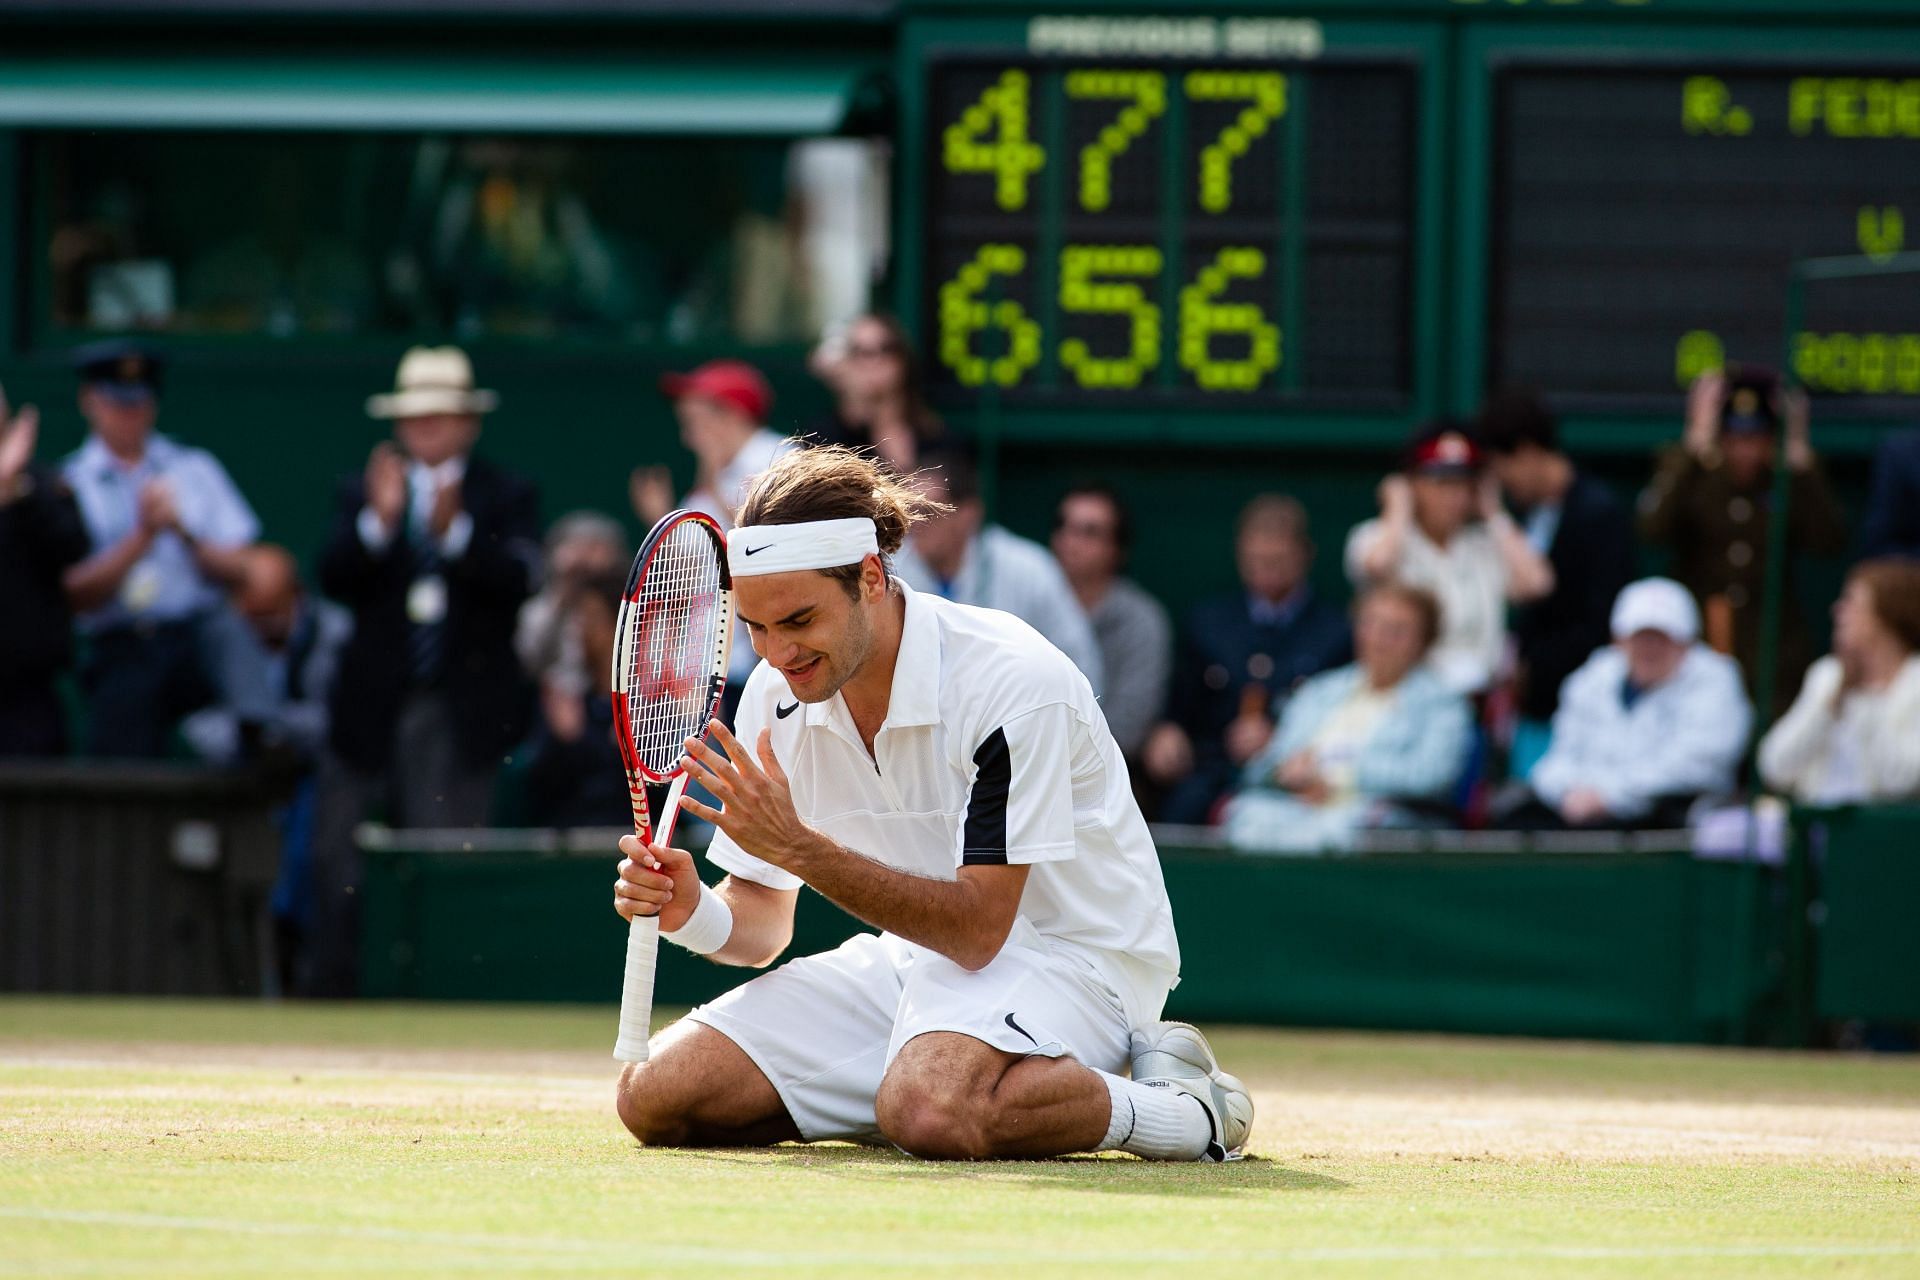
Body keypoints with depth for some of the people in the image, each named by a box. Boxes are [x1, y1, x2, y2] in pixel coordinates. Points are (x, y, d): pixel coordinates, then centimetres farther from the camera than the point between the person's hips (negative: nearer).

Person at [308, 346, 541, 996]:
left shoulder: (506, 496, 5)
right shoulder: (362, 491, 10)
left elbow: (517, 580, -13)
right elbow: (334, 577, -5)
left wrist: (453, 529, -28)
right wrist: (378, 521, -22)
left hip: (459, 714, -2)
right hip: (371, 709, 2)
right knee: (338, 857, 1)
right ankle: (331, 987, 7)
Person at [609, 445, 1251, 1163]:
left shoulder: (1013, 682, -24)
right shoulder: (777, 693, -3)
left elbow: (978, 929, -26)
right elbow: (761, 926, 3)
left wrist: (799, 848, -33)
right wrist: (693, 912, -21)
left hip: (1065, 951, -7)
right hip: (916, 958, 7)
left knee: (930, 1110, -40)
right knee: (655, 1096, -10)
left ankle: (1186, 1109, -16)